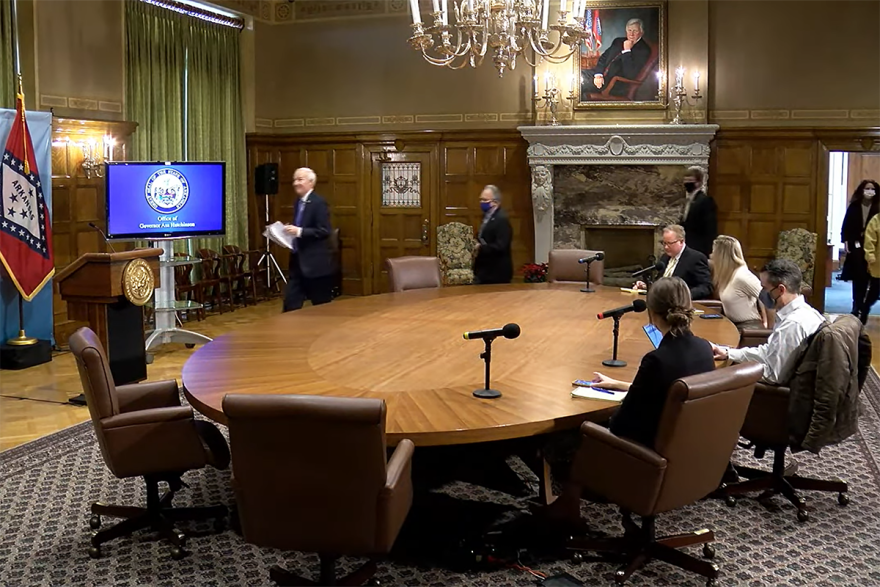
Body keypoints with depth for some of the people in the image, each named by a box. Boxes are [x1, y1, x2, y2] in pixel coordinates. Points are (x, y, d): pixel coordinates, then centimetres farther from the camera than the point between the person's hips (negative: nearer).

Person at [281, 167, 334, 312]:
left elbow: (324, 231, -20)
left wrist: (299, 231, -26)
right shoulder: (299, 202, 14)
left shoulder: (319, 203, -13)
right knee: (290, 302, 6)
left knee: (321, 306, 3)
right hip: (298, 261, 8)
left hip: (316, 263, -8)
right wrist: (291, 230, 4)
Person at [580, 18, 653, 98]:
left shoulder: (644, 50, -5)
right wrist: (598, 74, -6)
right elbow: (603, 58, 14)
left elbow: (631, 74, -15)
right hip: (602, 74, 7)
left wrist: (627, 51, -14)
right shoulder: (618, 41, 16)